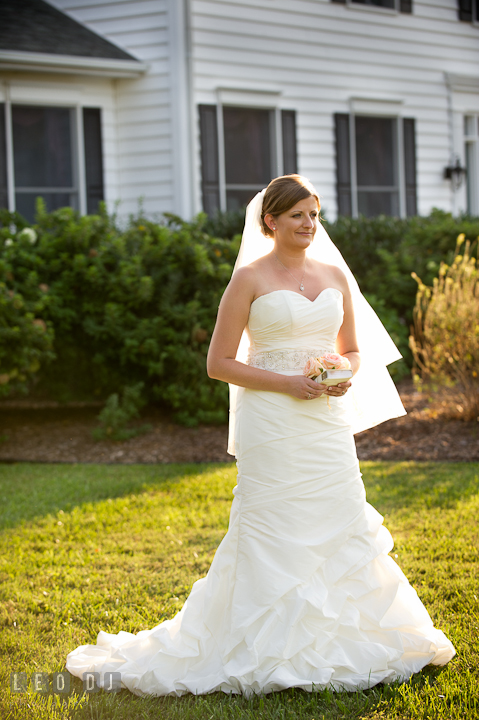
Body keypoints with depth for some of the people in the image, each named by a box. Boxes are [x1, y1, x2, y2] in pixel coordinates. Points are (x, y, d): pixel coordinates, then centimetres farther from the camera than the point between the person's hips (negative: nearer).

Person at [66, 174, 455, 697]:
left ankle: (337, 643, 20)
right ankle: (273, 650, 6)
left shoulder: (335, 275, 12)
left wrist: (346, 376, -3)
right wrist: (286, 383, -14)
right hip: (272, 427, -5)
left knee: (341, 530, 6)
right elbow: (219, 363, -4)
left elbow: (353, 351, 20)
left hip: (327, 424, 5)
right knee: (273, 539, -4)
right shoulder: (250, 278, -3)